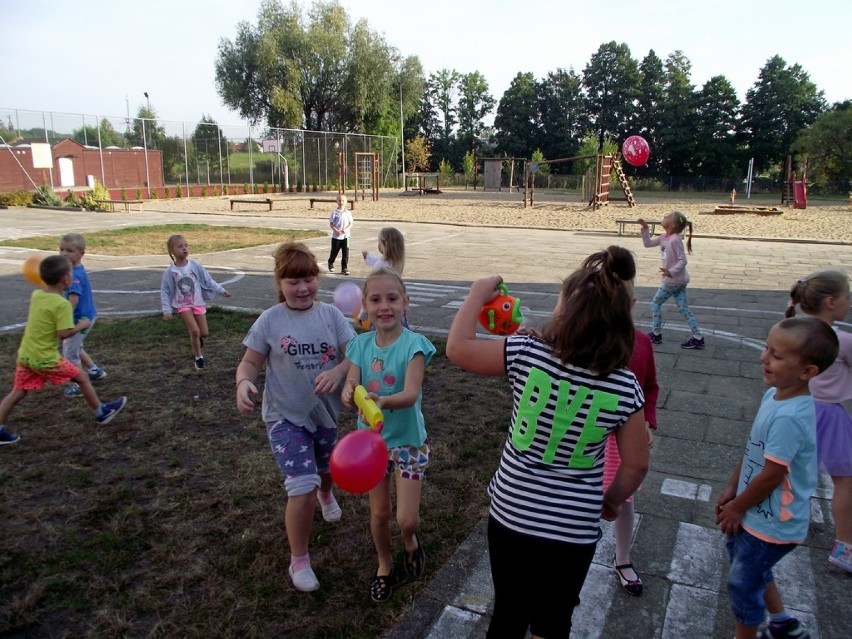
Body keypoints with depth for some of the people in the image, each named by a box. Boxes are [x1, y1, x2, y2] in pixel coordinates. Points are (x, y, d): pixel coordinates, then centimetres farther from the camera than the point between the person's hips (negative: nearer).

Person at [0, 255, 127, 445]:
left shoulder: (36, 295, 3)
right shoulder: (62, 304, -20)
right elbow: (63, 333, -23)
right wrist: (81, 325, -8)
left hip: (25, 355, 7)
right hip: (46, 359, -7)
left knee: (18, 392, 13)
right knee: (82, 377, 9)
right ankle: (101, 412, 21)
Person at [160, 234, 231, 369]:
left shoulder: (195, 265, -9)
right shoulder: (170, 271, -12)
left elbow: (208, 280, -1)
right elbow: (165, 291, -7)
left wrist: (221, 290, -9)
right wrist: (166, 310, -11)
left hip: (198, 303, 2)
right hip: (183, 305, -2)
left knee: (204, 333, 4)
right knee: (195, 331, -16)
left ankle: (195, 338, 42)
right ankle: (198, 356, 6)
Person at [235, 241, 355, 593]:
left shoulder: (331, 314, -7)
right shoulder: (270, 320, -11)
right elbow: (250, 362, -5)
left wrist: (338, 371, -30)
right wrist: (244, 382, -27)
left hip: (326, 412, 3)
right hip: (285, 416, -3)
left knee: (326, 470, 28)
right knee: (302, 488, -13)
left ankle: (326, 493, 68)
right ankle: (299, 561, 11)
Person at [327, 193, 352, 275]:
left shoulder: (348, 213, 0)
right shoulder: (334, 213, -5)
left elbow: (351, 224, 2)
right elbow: (331, 224, -5)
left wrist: (346, 229, -17)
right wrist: (337, 231, -19)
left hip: (346, 236, 1)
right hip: (336, 237, -1)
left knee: (345, 253, 0)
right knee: (334, 252, 11)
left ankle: (344, 268, 9)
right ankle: (330, 264, 37)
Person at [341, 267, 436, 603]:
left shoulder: (413, 344, -19)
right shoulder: (361, 344, -6)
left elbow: (411, 393, -30)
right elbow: (350, 385, -14)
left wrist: (382, 401, -49)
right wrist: (349, 393, -38)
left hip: (407, 440, -3)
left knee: (407, 519, -1)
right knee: (379, 512, 15)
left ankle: (410, 540, 36)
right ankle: (385, 565, 43)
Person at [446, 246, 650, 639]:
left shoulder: (527, 353, -18)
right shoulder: (625, 387, -12)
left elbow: (457, 348, -8)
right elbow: (636, 465, -3)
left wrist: (478, 294, 3)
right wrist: (612, 499, 16)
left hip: (510, 515, 0)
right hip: (575, 530, 1)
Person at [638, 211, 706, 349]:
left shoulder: (675, 239, -20)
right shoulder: (664, 238, 6)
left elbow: (683, 260, -21)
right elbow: (648, 243, 14)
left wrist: (671, 272, -30)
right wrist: (644, 229, 4)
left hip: (672, 280, -9)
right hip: (680, 280, 9)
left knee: (655, 304, 5)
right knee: (683, 308, 8)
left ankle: (656, 334, 14)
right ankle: (698, 337, 8)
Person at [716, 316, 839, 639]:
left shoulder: (789, 417, -33)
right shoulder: (775, 394, -5)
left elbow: (771, 476, -26)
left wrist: (736, 508, -12)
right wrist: (731, 487, 11)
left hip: (772, 523, -9)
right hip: (759, 514, 9)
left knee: (743, 583, 12)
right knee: (753, 570, 29)